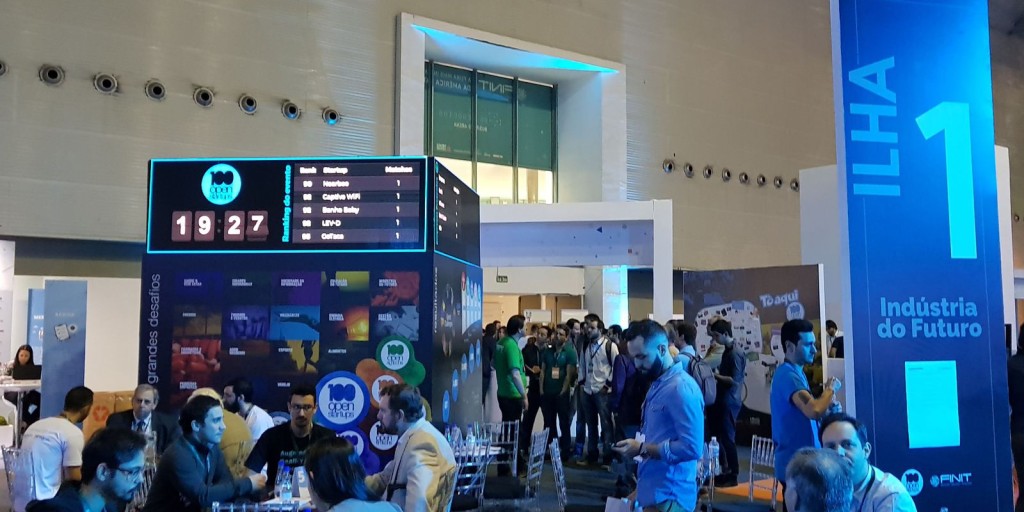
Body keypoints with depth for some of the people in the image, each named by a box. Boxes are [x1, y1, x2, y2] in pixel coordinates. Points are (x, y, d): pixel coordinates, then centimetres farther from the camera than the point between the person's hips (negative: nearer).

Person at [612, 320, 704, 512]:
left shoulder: (681, 388, -19)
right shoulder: (658, 385, 12)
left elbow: (691, 447, -25)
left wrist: (642, 449, -19)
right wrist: (638, 446, 4)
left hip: (668, 496, -9)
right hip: (650, 490, 9)